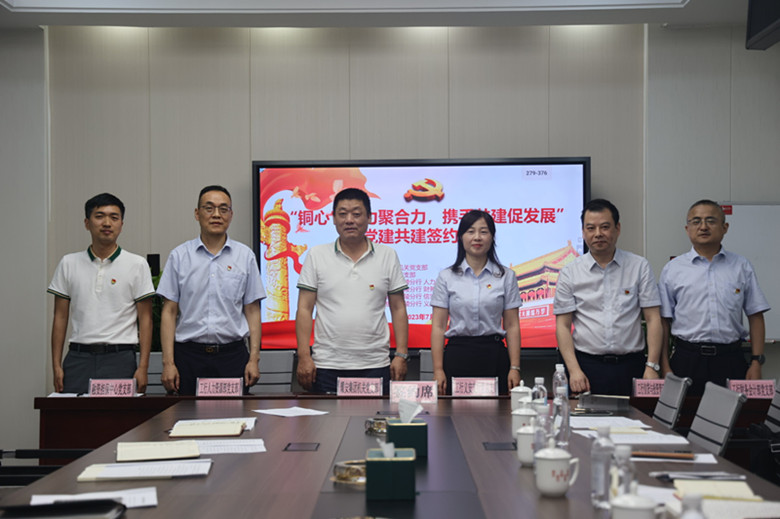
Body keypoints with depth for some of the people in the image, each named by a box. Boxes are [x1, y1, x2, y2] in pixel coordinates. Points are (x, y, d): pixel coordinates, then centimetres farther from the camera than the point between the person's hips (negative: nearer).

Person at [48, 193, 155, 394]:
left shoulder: (137, 265, 3)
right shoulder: (69, 263, 9)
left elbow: (145, 319, 2)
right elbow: (60, 317, 10)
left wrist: (143, 367, -6)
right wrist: (56, 365, 3)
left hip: (120, 359, -1)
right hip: (78, 358, 2)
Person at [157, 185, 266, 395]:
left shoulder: (245, 256, 7)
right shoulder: (179, 256, 5)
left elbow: (252, 311, 7)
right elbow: (169, 312, 4)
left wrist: (254, 359, -2)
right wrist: (168, 362, -4)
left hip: (232, 354, 0)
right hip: (189, 355, 0)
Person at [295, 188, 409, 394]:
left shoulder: (388, 256, 7)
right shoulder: (317, 255, 5)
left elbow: (398, 309, 8)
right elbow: (304, 309, 3)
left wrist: (401, 355, 0)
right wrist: (304, 356, -5)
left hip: (375, 365, 0)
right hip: (326, 366, 0)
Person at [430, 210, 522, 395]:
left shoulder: (506, 276, 6)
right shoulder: (446, 277, 5)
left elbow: (512, 326, 4)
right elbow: (438, 326, 2)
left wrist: (515, 368, -3)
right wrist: (438, 369, -5)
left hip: (494, 356, 0)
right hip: (457, 356, 0)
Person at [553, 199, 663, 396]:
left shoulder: (639, 266, 6)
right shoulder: (570, 273, 5)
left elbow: (653, 319, 3)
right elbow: (563, 325, 3)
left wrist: (652, 366, -6)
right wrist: (574, 370, -8)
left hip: (630, 366, 0)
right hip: (587, 366, 0)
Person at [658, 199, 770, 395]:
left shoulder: (742, 267, 9)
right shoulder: (672, 269, 6)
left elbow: (755, 316, 9)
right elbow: (663, 320, 5)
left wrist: (756, 362, 1)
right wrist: (665, 366, -2)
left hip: (730, 360, 1)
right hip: (687, 359, -1)